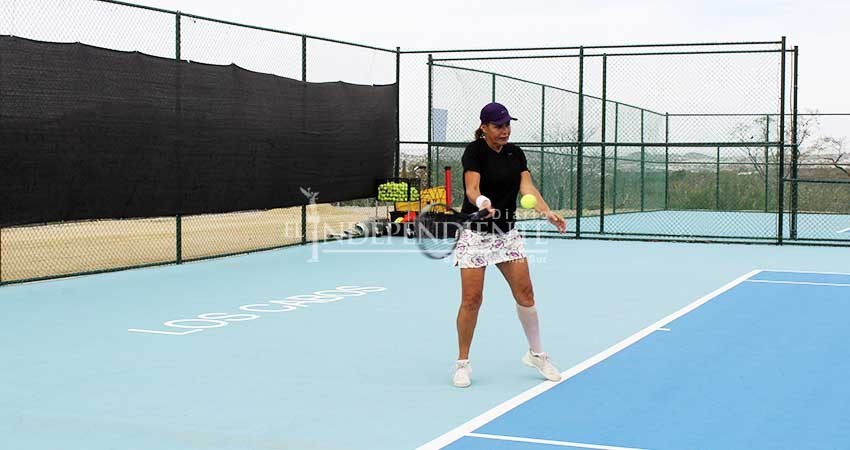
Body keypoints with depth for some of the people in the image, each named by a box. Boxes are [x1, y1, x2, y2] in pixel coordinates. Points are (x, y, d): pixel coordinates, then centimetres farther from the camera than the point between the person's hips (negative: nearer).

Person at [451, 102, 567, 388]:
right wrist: (482, 202, -50)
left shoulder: (516, 154, 4)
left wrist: (548, 213, -25)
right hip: (475, 233, -5)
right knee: (471, 299, -6)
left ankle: (536, 354, 20)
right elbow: (472, 187, -27)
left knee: (525, 293, 4)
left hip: (507, 232, 5)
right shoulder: (475, 151, -13)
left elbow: (527, 187, -8)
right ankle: (462, 363, 9)